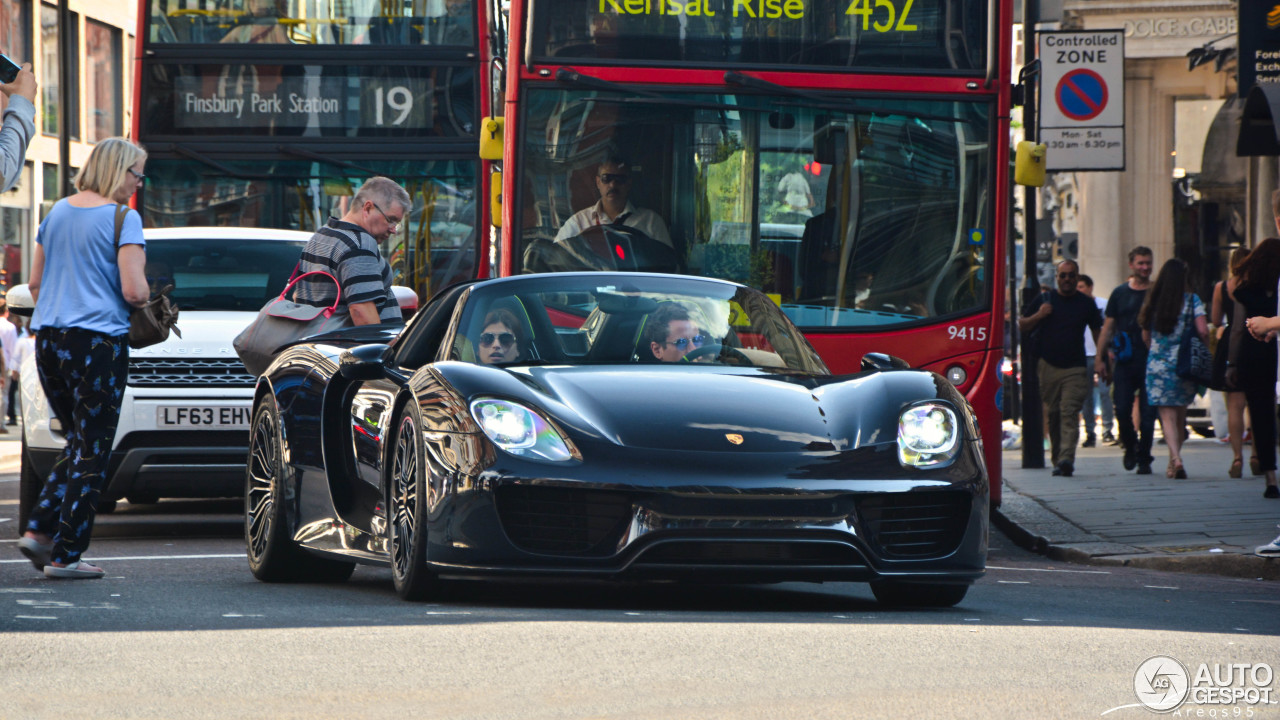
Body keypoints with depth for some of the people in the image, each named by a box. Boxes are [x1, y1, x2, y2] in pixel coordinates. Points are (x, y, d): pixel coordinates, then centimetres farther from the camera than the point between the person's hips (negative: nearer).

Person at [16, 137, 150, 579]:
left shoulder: (57, 213, 12)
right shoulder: (123, 218, -9)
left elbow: (35, 283, 17)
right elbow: (133, 291, -16)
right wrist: (146, 299, 5)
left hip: (49, 341, 7)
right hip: (98, 343, -7)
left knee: (77, 444, 19)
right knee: (92, 452, 0)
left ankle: (39, 531, 5)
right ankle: (65, 555, -1)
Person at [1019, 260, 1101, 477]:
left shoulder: (1086, 304, 9)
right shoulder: (1043, 300, 9)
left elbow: (1097, 333, 16)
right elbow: (1022, 326, 13)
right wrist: (1038, 316, -6)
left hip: (1075, 369, -2)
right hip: (1048, 367, 2)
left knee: (1070, 413, -15)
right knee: (1053, 415, 5)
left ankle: (1066, 458, -26)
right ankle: (1058, 459, 15)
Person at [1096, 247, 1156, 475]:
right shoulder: (1120, 293, 9)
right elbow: (1107, 327, 11)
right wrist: (1099, 357, 5)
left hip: (1151, 360, -1)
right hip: (1125, 361, 1)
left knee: (1147, 413, -3)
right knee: (1122, 409, -5)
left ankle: (1144, 458, 8)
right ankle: (1130, 446, 20)